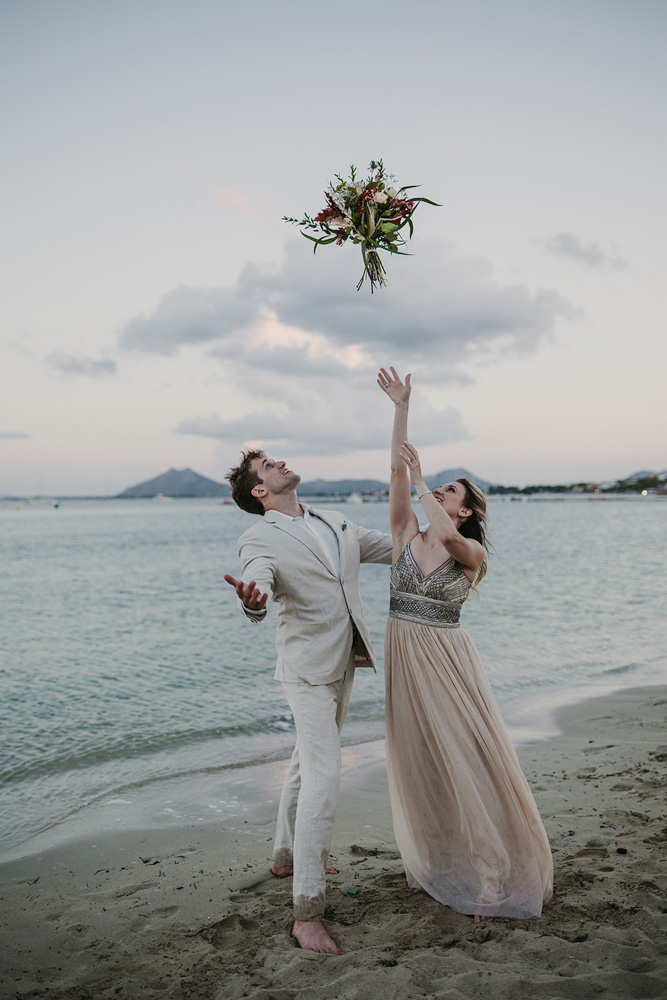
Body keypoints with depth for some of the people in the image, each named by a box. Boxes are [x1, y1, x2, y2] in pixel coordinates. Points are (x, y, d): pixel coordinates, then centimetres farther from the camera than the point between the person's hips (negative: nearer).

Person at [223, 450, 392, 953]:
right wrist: (252, 601, -54)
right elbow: (260, 586, -31)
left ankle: (287, 855, 42)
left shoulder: (336, 523, 8)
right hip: (308, 669, -7)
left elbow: (394, 546, 18)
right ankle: (307, 912, -5)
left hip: (344, 662, 7)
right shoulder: (260, 539, -12)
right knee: (324, 775, -14)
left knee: (308, 761, 22)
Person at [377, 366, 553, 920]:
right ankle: (436, 864, 28)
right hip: (403, 656, 4)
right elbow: (397, 469, -5)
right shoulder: (407, 535, 4)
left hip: (447, 659, -4)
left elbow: (447, 536, -31)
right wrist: (401, 408, -9)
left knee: (468, 757, 1)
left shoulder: (471, 553, -5)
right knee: (417, 761, 11)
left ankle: (490, 874, 16)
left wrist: (420, 479, -22)